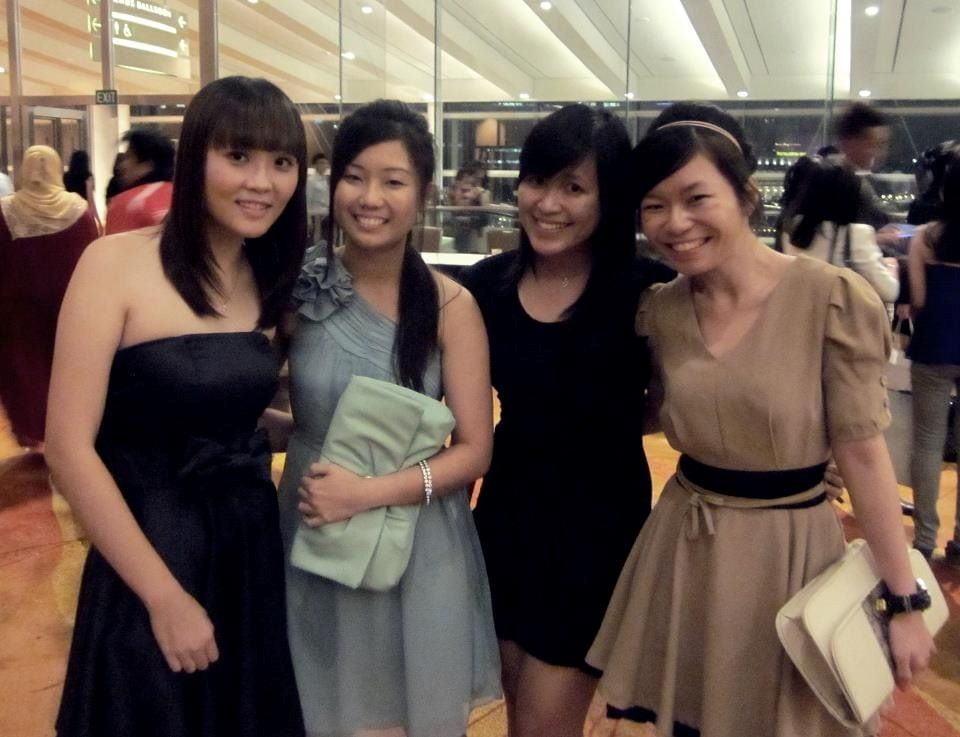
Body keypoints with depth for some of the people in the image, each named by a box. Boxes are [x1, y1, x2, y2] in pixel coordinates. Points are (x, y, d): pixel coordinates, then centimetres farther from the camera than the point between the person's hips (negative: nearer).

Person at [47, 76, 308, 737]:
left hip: (254, 549, 6)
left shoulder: (271, 283, 4)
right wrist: (166, 596, -14)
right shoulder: (116, 263, -13)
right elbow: (69, 449, -16)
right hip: (145, 561, -5)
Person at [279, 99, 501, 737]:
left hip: (419, 551, -1)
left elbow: (474, 451, -10)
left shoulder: (450, 305, -9)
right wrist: (302, 431, -15)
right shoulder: (297, 288, -6)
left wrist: (370, 492, -20)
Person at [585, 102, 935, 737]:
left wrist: (905, 600, -10)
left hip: (787, 549, -4)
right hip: (683, 545, 4)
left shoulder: (834, 300, -17)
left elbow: (863, 452, -14)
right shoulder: (659, 310, -2)